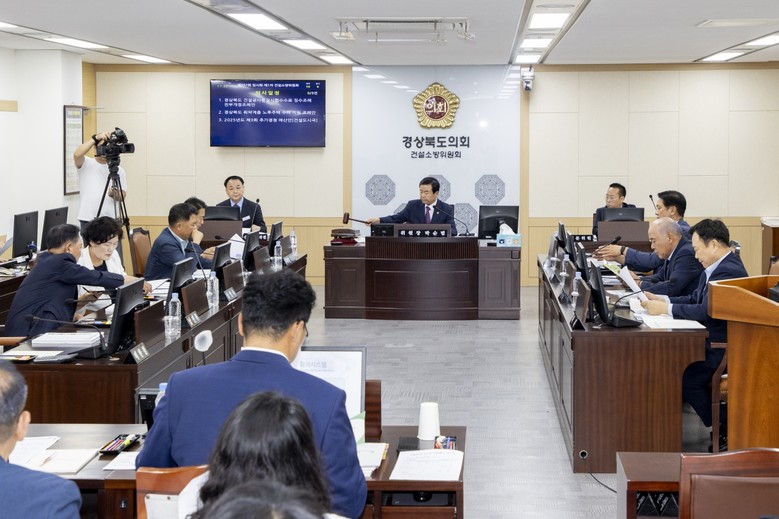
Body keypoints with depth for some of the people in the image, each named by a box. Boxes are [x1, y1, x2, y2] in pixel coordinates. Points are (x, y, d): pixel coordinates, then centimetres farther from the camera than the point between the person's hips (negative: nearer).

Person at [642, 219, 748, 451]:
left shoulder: (729, 271, -21)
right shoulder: (717, 267, 12)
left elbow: (706, 311, -29)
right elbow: (694, 299, 16)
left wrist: (666, 308, -23)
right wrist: (660, 299, 3)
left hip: (723, 349, -10)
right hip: (710, 340, 10)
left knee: (685, 375, -22)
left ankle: (725, 430, -3)